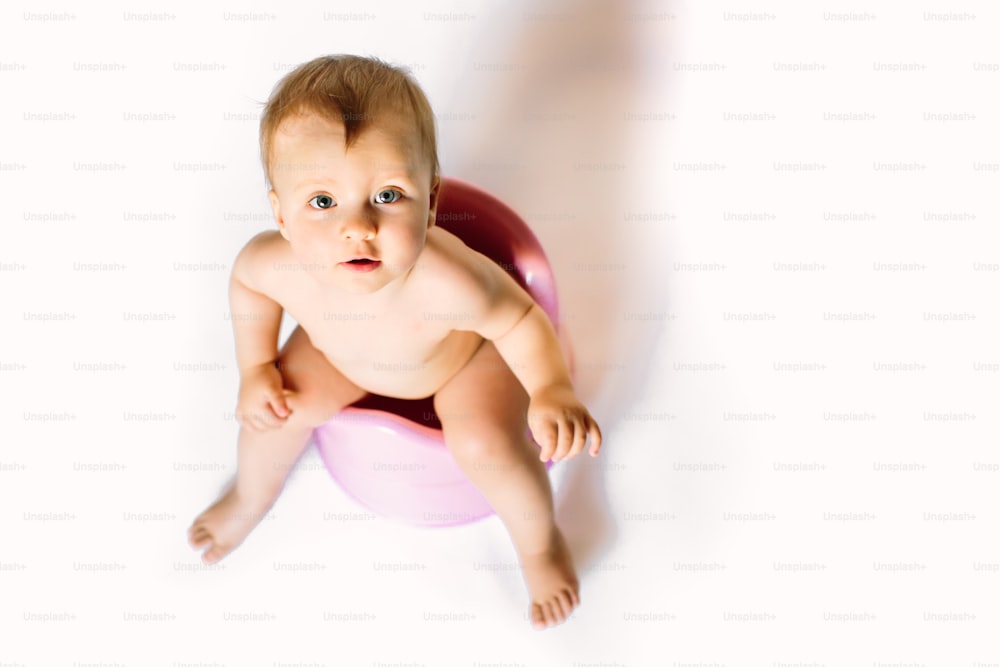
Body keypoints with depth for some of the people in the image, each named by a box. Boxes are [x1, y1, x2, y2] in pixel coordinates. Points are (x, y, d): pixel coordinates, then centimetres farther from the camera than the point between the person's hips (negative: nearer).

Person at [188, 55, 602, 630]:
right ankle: (251, 498, 39)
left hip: (466, 354, -3)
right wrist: (255, 369, -7)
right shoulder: (274, 264, -36)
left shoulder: (447, 282, -47)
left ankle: (541, 542, 12)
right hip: (343, 355, 4)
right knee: (274, 404, 2)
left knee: (486, 443, -22)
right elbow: (247, 283, -8)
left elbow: (519, 318, -26)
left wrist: (553, 390, -38)